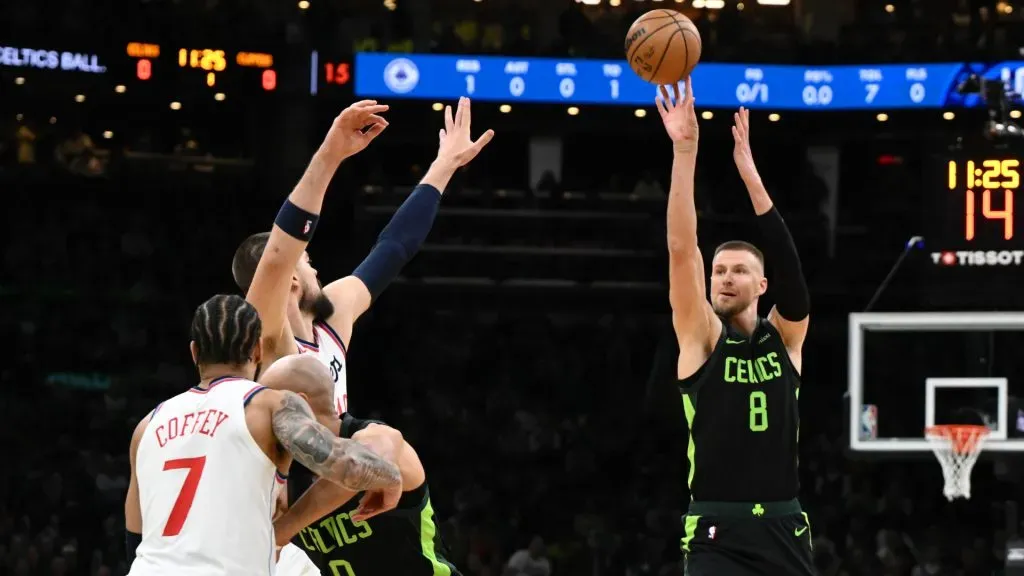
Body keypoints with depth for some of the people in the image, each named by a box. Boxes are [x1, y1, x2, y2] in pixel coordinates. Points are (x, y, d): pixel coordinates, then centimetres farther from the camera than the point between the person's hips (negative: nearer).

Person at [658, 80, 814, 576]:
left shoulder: (786, 338, 8)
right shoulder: (701, 336, 3)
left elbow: (787, 262, -7)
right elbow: (681, 249, -8)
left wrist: (749, 172, -17)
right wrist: (685, 152, -17)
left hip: (785, 532, 3)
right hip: (717, 534, -3)